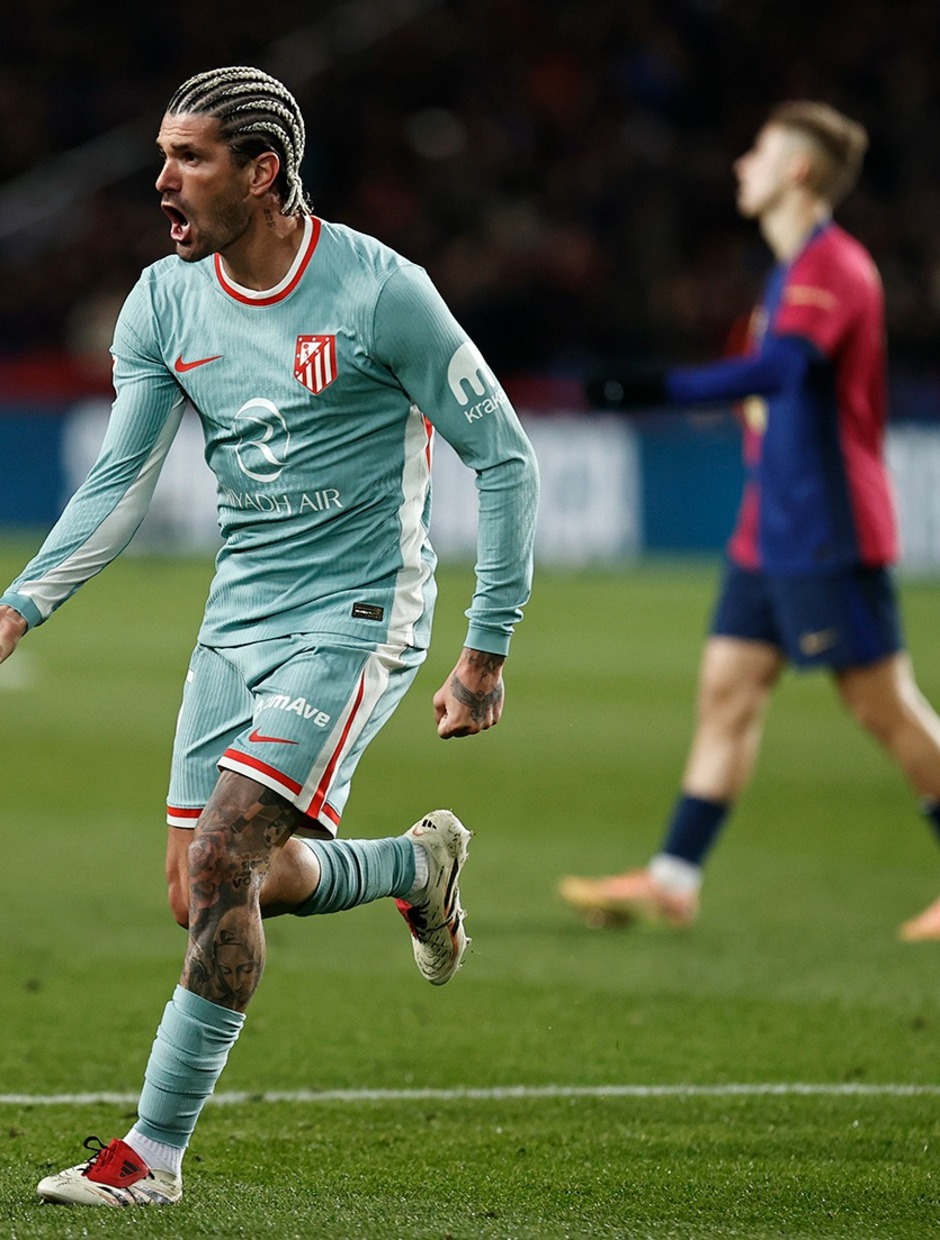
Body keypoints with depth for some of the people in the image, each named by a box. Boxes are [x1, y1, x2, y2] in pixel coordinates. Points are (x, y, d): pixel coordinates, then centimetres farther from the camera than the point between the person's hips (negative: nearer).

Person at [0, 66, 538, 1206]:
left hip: (355, 614, -6)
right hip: (239, 615, 6)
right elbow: (118, 486, 5)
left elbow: (502, 455, -7)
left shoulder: (379, 290, -14)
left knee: (219, 861, -19)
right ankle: (419, 864, 32)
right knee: (208, 892, 4)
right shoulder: (164, 302, 2)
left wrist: (486, 649, -8)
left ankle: (154, 1149, -10)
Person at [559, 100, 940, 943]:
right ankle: (673, 882, 3)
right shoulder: (797, 268, 16)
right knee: (728, 689, 4)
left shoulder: (832, 266, -15)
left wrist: (661, 390, -37)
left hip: (826, 533, -10)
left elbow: (778, 369, -30)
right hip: (771, 530, 10)